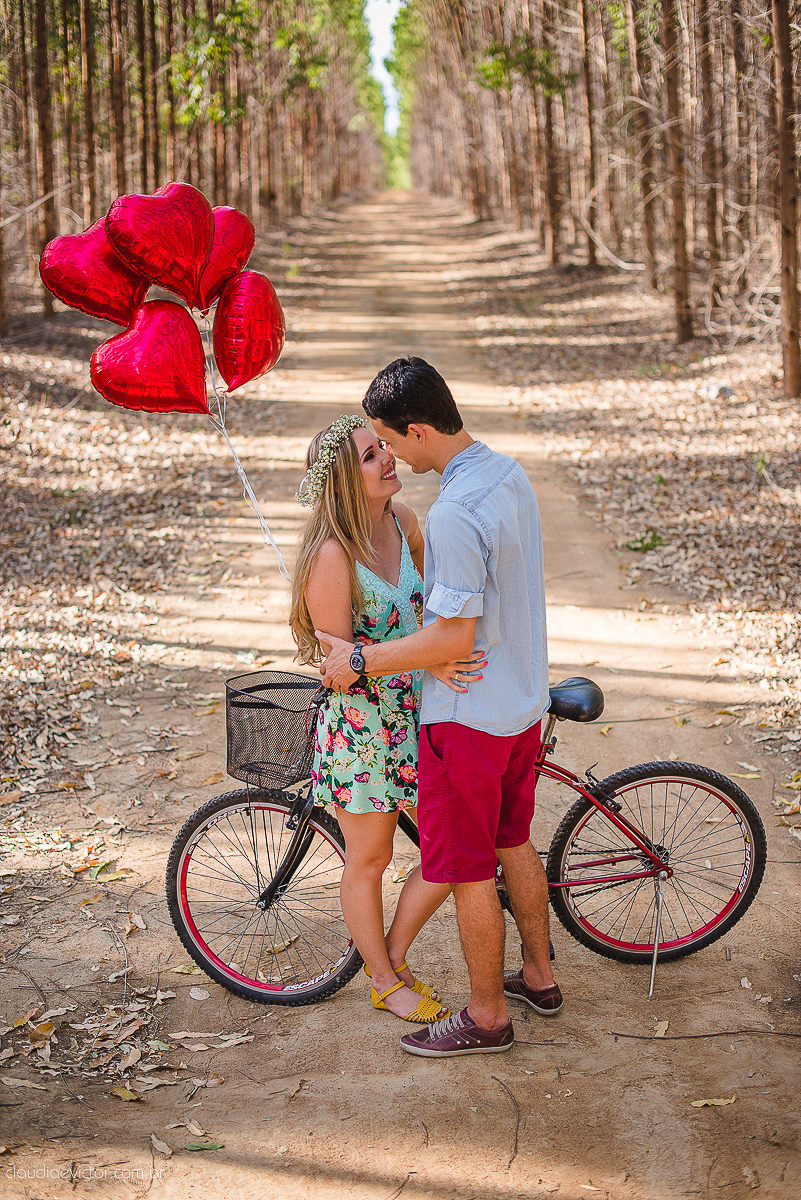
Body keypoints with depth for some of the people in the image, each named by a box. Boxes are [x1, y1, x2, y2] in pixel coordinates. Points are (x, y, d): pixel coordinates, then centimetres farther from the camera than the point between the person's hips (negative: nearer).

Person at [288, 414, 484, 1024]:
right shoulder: (332, 554, -22)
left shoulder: (402, 519, -1)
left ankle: (395, 954, 30)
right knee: (369, 860, 12)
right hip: (360, 722, -7)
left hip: (415, 714, 7)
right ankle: (387, 983, 33)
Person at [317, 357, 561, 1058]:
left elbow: (454, 638, -26)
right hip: (525, 701, 9)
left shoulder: (454, 514, -28)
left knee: (468, 872, 6)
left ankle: (487, 1017, 20)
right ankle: (539, 976, 38)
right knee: (514, 843, 24)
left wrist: (360, 660, -16)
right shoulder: (510, 473, 2)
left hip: (467, 717, -9)